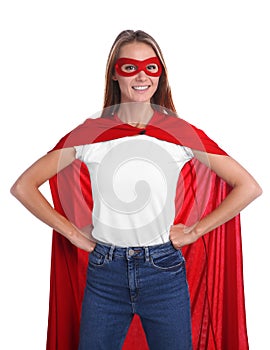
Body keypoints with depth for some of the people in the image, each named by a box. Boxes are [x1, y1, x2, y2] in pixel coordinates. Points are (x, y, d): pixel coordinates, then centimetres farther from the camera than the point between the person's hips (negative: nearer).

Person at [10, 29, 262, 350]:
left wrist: (195, 230, -4)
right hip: (104, 275, 1)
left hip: (164, 272, 0)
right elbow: (23, 186, 0)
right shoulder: (90, 133, -3)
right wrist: (73, 233, -3)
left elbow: (249, 187, -1)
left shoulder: (181, 133, -3)